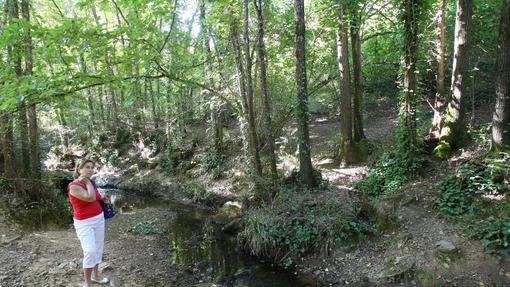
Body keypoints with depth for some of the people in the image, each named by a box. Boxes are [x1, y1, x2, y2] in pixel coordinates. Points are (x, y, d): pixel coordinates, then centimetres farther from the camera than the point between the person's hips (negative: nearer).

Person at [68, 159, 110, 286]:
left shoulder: (91, 183, 3)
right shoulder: (73, 186, -19)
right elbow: (90, 197, -30)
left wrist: (103, 198, 0)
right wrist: (87, 182, -18)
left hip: (99, 218, 7)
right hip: (84, 223, -7)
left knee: (98, 247, 13)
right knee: (90, 251, -15)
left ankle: (95, 275, 30)